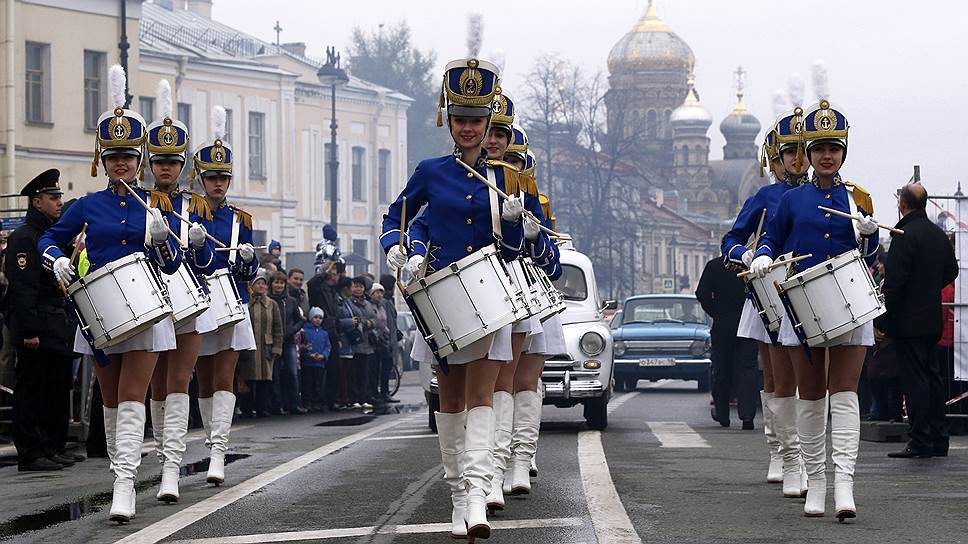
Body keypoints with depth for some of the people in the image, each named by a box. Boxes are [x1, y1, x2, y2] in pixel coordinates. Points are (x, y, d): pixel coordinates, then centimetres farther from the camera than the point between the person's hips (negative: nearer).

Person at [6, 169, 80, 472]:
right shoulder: (24, 237, -10)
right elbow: (22, 288, -17)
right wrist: (29, 331, -22)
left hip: (57, 326, 9)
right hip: (36, 329, -9)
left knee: (58, 388, 12)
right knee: (31, 390, -5)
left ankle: (54, 447, 19)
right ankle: (30, 454, -4)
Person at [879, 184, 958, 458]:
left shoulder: (904, 236, -16)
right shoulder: (939, 234, 10)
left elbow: (895, 281, -19)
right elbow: (951, 271, 20)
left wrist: (883, 320, -14)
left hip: (908, 320, -8)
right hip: (933, 319, 8)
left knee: (914, 379, -6)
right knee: (932, 376, 13)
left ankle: (919, 441, -6)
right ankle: (938, 438, 17)